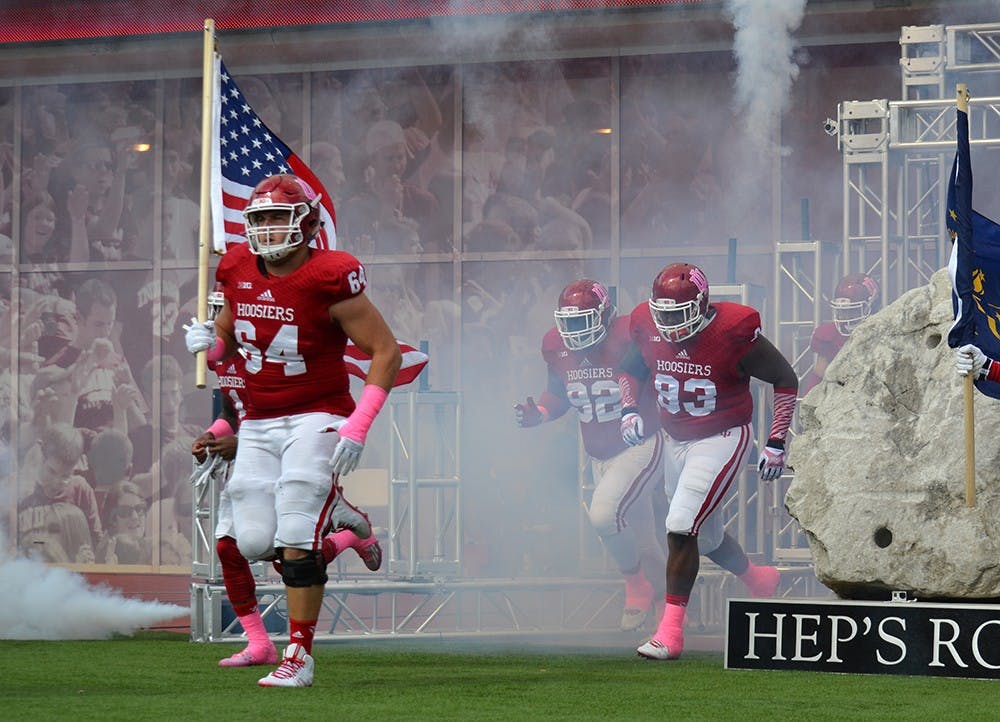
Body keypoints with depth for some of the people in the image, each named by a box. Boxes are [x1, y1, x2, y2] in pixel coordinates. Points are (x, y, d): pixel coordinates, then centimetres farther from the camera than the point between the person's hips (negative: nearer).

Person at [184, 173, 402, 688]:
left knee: (296, 544, -13)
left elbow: (386, 352, -12)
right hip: (258, 424, 6)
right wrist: (208, 341, -8)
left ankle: (299, 658, -2)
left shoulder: (328, 281, -15)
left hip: (315, 418, -6)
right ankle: (329, 514, 30)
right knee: (255, 542, -1)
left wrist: (358, 426, -20)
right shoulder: (238, 272, 3)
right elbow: (228, 342, 18)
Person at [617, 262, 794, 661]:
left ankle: (670, 631, -13)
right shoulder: (648, 328, -7)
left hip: (722, 439, -7)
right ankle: (760, 580, 47)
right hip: (677, 440, 7)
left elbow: (786, 380, -9)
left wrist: (777, 443, -11)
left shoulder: (734, 332, -21)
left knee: (681, 527, -19)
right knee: (705, 536, 17)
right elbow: (630, 370, 14)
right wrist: (629, 410, -6)